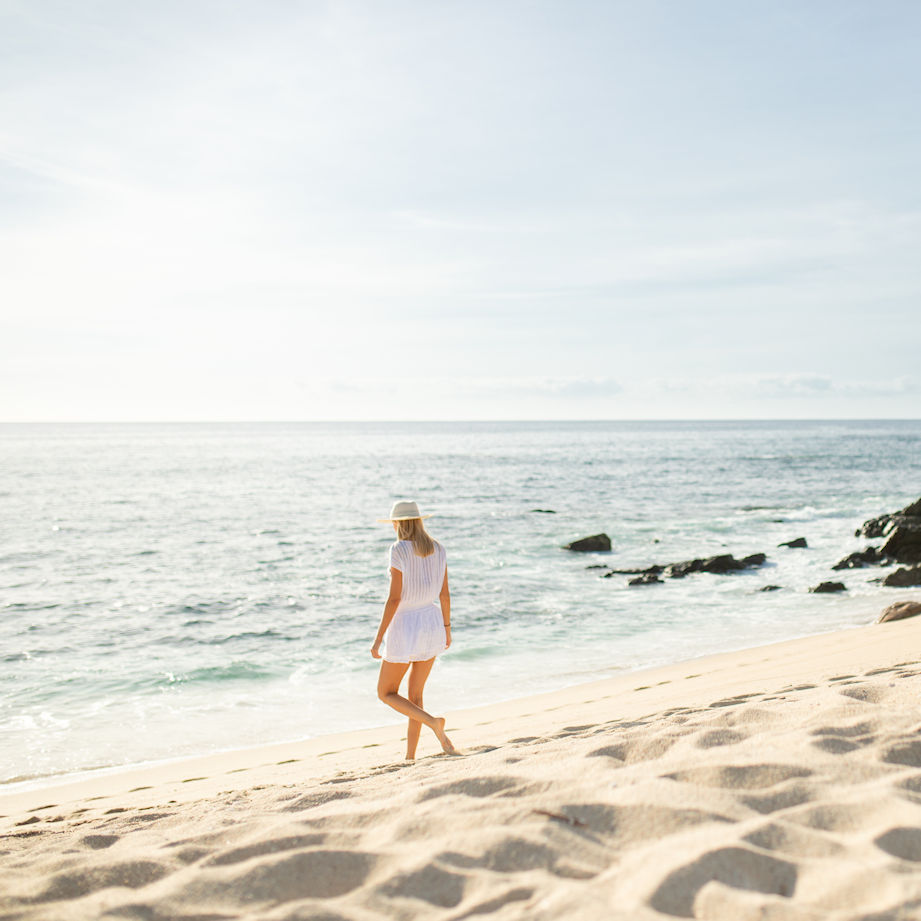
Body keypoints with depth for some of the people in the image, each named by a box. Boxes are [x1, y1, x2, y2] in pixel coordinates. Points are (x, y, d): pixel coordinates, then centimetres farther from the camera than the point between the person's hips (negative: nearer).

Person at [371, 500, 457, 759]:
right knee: (415, 694, 17)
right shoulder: (437, 549, 2)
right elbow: (444, 594, 7)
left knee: (386, 693, 9)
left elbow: (394, 597, -18)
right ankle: (409, 756, 17)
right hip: (432, 622, 6)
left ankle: (433, 722, -13)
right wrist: (447, 627, 20)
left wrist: (378, 638, -14)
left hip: (405, 626, -6)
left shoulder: (399, 550, -16)